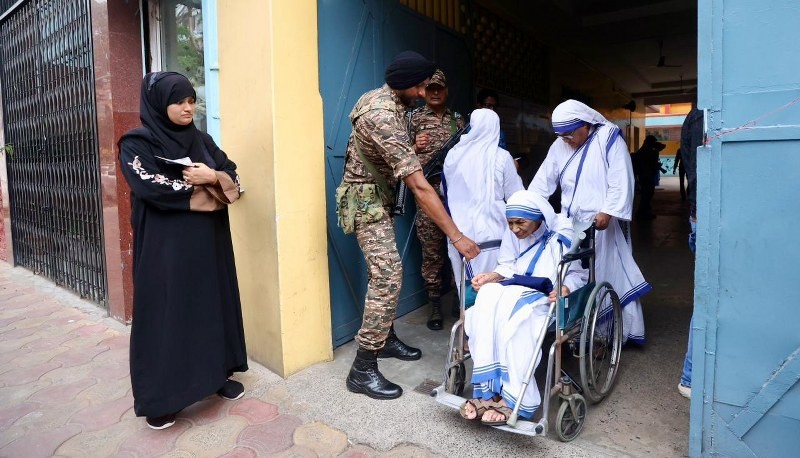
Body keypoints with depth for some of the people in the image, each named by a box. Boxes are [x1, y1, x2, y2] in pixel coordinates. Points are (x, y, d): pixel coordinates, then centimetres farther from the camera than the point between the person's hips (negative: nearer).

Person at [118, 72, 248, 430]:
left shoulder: (202, 141, 11)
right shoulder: (137, 143, -5)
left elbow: (234, 178, 4)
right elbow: (154, 188, -19)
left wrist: (212, 178, -17)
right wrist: (202, 187, -11)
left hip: (208, 242, 5)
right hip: (164, 247, -5)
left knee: (213, 304, 10)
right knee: (166, 313, 0)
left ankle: (217, 374, 26)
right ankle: (160, 397, 12)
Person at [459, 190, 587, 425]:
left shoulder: (561, 236, -8)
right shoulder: (513, 234, 6)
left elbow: (579, 273, -4)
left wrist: (565, 289, -25)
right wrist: (490, 276, -6)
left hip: (548, 297, -5)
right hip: (516, 290, 5)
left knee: (515, 320, -36)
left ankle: (513, 399, -28)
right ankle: (487, 392, -29)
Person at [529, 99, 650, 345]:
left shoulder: (609, 138, -5)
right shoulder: (559, 145, 10)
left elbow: (621, 181, -12)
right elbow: (543, 181, 9)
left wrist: (607, 212, -22)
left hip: (603, 225, -5)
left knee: (609, 277, 1)